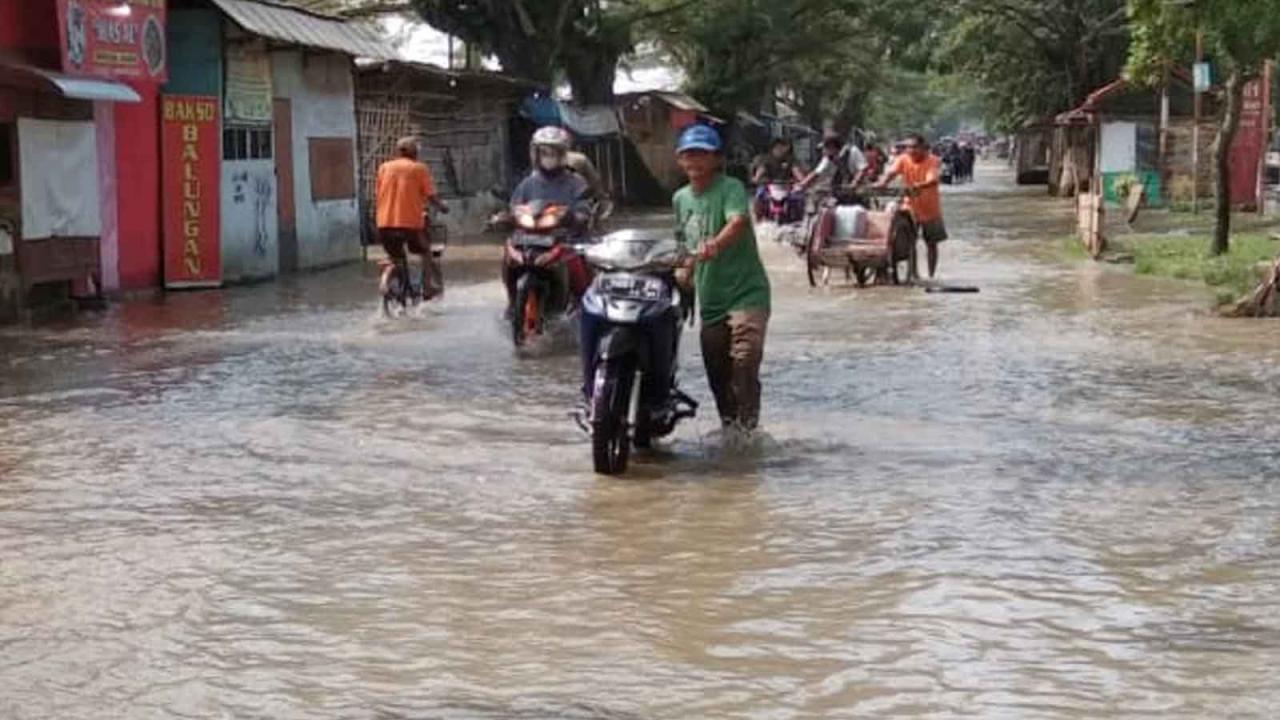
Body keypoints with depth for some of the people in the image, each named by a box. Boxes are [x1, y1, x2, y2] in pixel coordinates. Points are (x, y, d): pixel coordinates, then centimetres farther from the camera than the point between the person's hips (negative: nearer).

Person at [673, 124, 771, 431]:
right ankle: (729, 425, 27)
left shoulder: (730, 187, -10)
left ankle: (747, 425, -19)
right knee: (717, 372, 12)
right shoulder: (681, 198, 12)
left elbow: (739, 221, -31)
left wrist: (715, 244, -48)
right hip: (709, 298, 7)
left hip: (746, 291, -7)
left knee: (745, 360, -23)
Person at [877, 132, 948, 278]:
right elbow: (892, 172, -25)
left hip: (930, 208, -1)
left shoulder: (933, 161, -15)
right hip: (910, 207, 1)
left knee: (931, 244, 8)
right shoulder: (903, 159, -8)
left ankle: (931, 276, 20)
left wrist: (918, 186, -53)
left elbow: (933, 180, -32)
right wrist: (883, 183, -48)